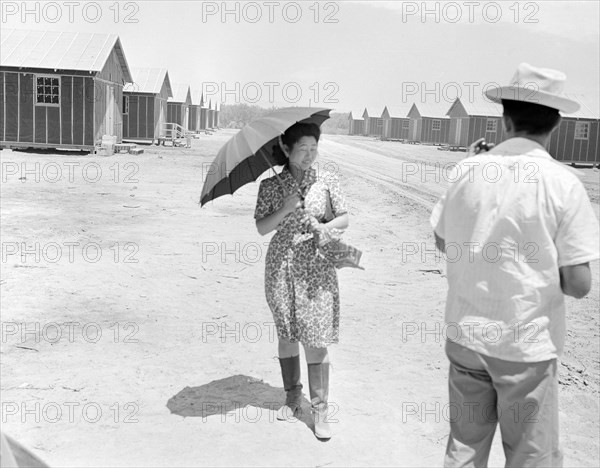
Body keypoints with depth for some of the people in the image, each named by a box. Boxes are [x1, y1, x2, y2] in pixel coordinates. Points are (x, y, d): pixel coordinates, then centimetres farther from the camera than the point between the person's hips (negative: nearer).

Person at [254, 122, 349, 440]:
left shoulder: (327, 181, 1)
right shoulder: (270, 186, 1)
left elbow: (344, 218, 7)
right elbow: (261, 228, -3)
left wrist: (325, 227, -12)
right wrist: (286, 208, -17)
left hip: (316, 268, -1)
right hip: (281, 266, 1)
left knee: (316, 339, -3)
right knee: (286, 334, 11)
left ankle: (319, 410, 7)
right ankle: (292, 398, 28)